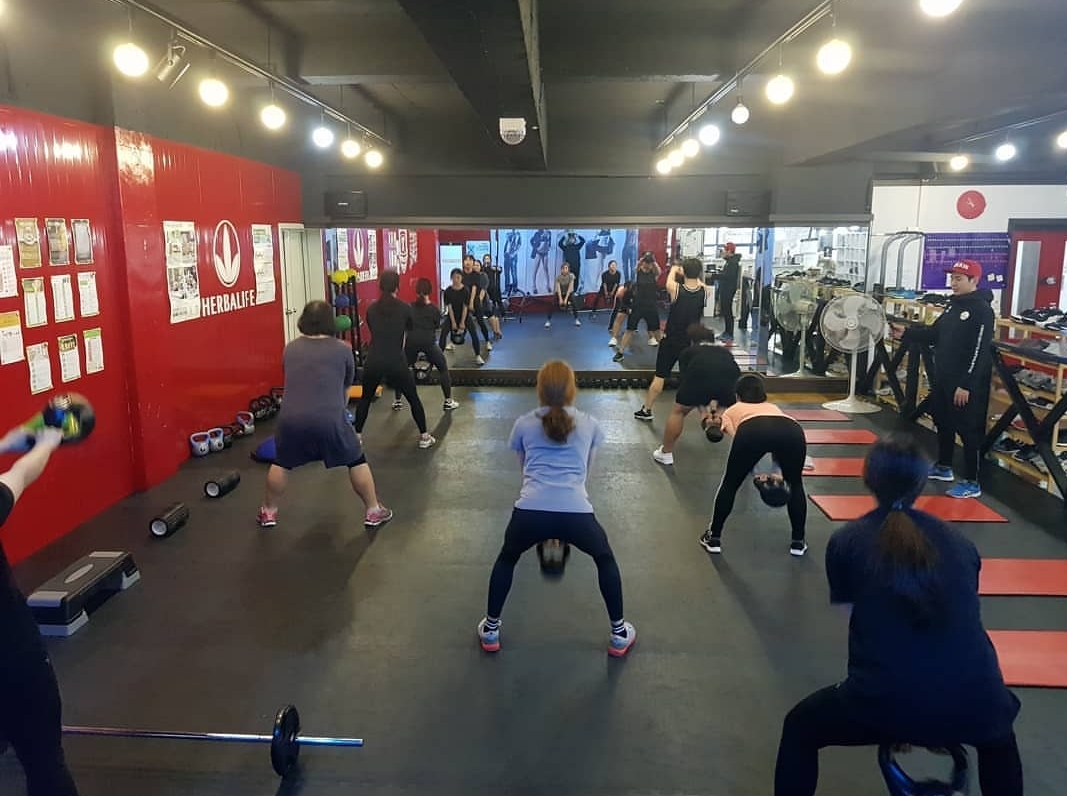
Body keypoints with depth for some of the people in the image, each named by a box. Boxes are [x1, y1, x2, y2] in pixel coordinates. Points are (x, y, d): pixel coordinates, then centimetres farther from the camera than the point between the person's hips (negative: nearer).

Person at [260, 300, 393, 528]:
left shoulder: (290, 349, 16)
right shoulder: (342, 350, 9)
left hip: (292, 418, 2)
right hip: (330, 419, -2)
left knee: (281, 463, 26)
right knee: (356, 461, 17)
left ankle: (268, 512, 36)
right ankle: (373, 511, 22)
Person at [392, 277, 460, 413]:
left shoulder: (410, 308, 16)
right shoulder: (434, 310, 12)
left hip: (411, 341, 2)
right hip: (428, 342, -2)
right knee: (443, 369, 13)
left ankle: (397, 401, 23)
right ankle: (448, 402, 11)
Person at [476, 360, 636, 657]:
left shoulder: (523, 424, 19)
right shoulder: (589, 424, 19)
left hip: (530, 511, 0)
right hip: (576, 512, 0)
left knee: (506, 559, 33)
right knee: (605, 558, 31)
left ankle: (490, 629, 41)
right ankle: (619, 634, 36)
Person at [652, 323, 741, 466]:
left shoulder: (687, 352, 34)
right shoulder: (725, 352, 41)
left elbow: (684, 381, 24)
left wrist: (702, 410, 22)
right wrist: (715, 402, 22)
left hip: (700, 375, -2)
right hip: (731, 375, 2)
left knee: (679, 411, 23)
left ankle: (665, 453, 29)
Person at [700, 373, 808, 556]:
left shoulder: (732, 410, 38)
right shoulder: (773, 407, 47)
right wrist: (780, 473, 50)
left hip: (752, 429, -2)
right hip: (792, 430, 3)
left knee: (730, 484, 23)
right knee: (796, 484, 31)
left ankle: (713, 538, 31)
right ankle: (798, 542, 34)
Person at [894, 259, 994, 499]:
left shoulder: (982, 310, -15)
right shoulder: (953, 305, 13)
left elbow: (979, 352, -21)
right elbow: (934, 334, 18)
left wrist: (966, 385, -24)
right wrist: (905, 334, 4)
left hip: (966, 384, -9)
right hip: (943, 378, 9)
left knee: (968, 430, -4)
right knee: (943, 423, 19)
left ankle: (972, 483, 3)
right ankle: (944, 468, 36)